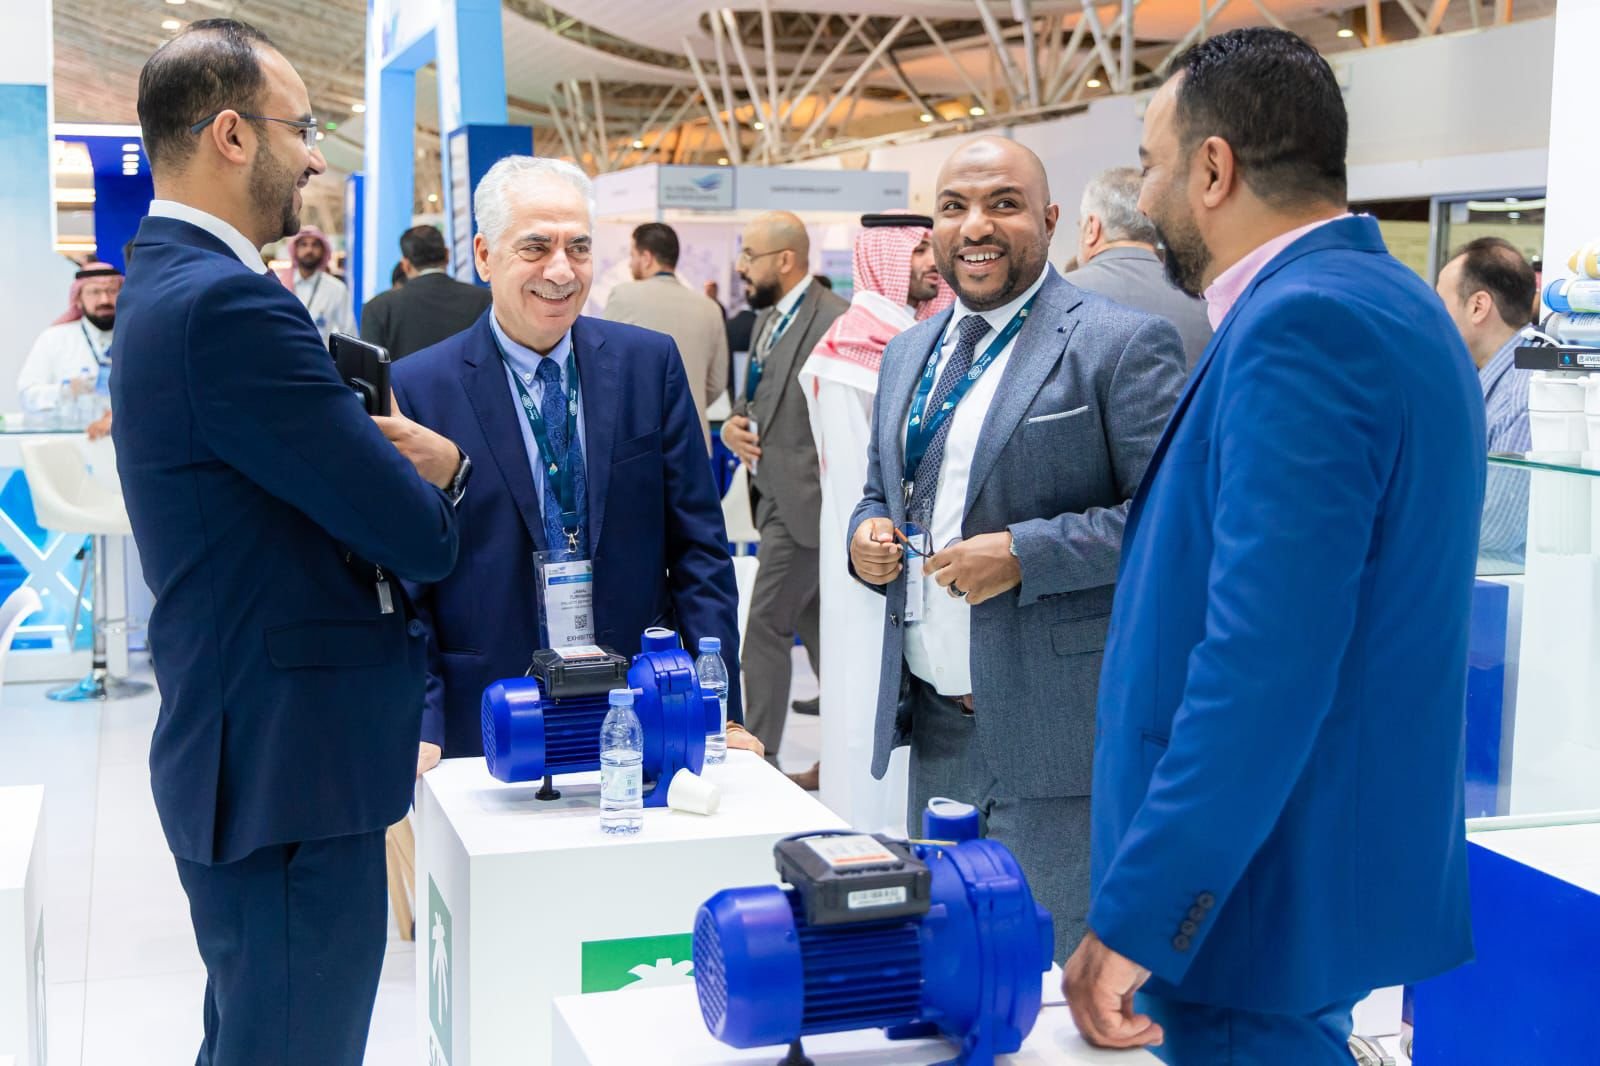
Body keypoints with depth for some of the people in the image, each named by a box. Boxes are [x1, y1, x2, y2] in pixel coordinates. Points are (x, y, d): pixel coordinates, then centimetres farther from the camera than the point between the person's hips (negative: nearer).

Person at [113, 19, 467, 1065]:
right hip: (294, 771, -11)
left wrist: (438, 460, -5)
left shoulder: (169, 282, 11)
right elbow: (420, 536, -20)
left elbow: (331, 470, 14)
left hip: (242, 759, 11)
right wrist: (436, 477, 2)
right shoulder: (229, 304, -22)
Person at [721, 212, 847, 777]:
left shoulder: (835, 320, -17)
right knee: (814, 625, 15)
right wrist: (733, 423, 3)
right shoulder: (769, 317, 13)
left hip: (804, 498, -10)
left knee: (766, 627, -6)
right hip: (775, 494, 10)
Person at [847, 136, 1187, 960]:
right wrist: (866, 535, 2)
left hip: (1054, 732, -7)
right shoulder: (909, 354, 15)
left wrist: (1024, 554, -20)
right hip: (936, 727, 7)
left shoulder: (1120, 345, -8)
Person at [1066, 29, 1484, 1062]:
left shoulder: (1301, 326, -21)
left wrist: (1135, 920, -24)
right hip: (1353, 851, 10)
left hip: (1266, 889, -10)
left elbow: (1262, 668, -28)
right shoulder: (1387, 299, 10)